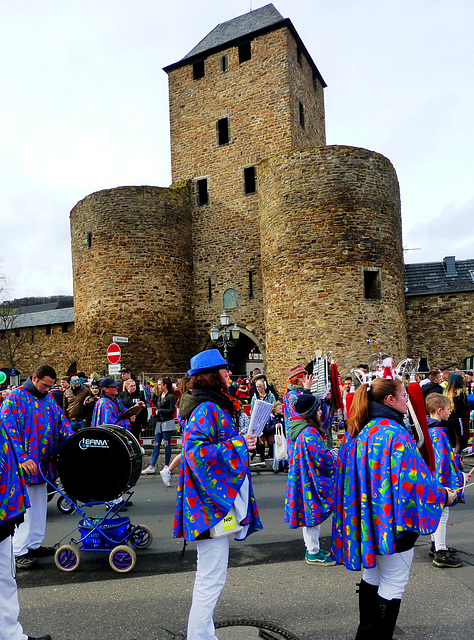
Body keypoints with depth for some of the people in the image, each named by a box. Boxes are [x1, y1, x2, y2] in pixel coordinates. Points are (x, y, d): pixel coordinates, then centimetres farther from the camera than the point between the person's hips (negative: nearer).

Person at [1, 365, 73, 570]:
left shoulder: (49, 398, 10)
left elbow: (62, 422, 13)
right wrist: (22, 458, -25)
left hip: (43, 463, 8)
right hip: (24, 465, -7)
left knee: (39, 505, 15)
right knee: (24, 507, -2)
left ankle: (34, 545, 28)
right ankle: (18, 552, 8)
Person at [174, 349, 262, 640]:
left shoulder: (213, 407, 14)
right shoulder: (207, 409, -19)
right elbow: (196, 452, -29)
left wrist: (242, 441, 13)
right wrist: (238, 444, -22)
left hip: (216, 501, 11)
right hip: (213, 505, -11)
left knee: (209, 578, 22)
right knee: (212, 580, -2)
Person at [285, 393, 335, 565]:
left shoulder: (295, 429, 5)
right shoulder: (310, 432, -24)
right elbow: (322, 458, -25)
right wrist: (334, 461, -5)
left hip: (301, 479, 9)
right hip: (312, 481, -9)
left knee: (308, 514, 19)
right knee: (314, 513, 3)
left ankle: (312, 548, 32)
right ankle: (313, 554, 15)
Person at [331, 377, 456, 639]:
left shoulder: (358, 431, 2)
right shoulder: (395, 433, -23)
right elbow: (414, 479, -22)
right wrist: (443, 495, -4)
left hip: (366, 517, 8)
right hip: (392, 519, -8)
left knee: (372, 574, 23)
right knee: (393, 584, 8)